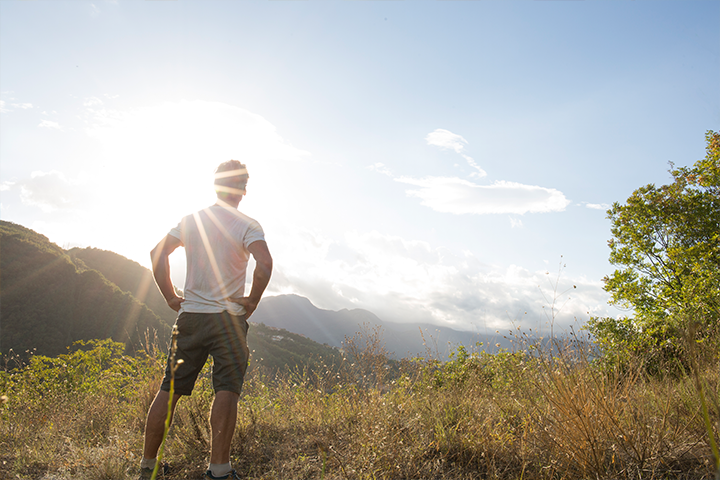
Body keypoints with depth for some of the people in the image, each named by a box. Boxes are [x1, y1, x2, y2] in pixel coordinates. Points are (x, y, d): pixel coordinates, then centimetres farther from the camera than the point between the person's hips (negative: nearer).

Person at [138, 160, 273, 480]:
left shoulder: (192, 220, 9)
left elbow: (157, 253, 8)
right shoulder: (247, 225, -6)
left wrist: (171, 298, 10)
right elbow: (264, 262, -22)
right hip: (228, 318, -5)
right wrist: (252, 301, -9)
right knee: (226, 390, -3)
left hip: (189, 315, 5)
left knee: (169, 390, 12)